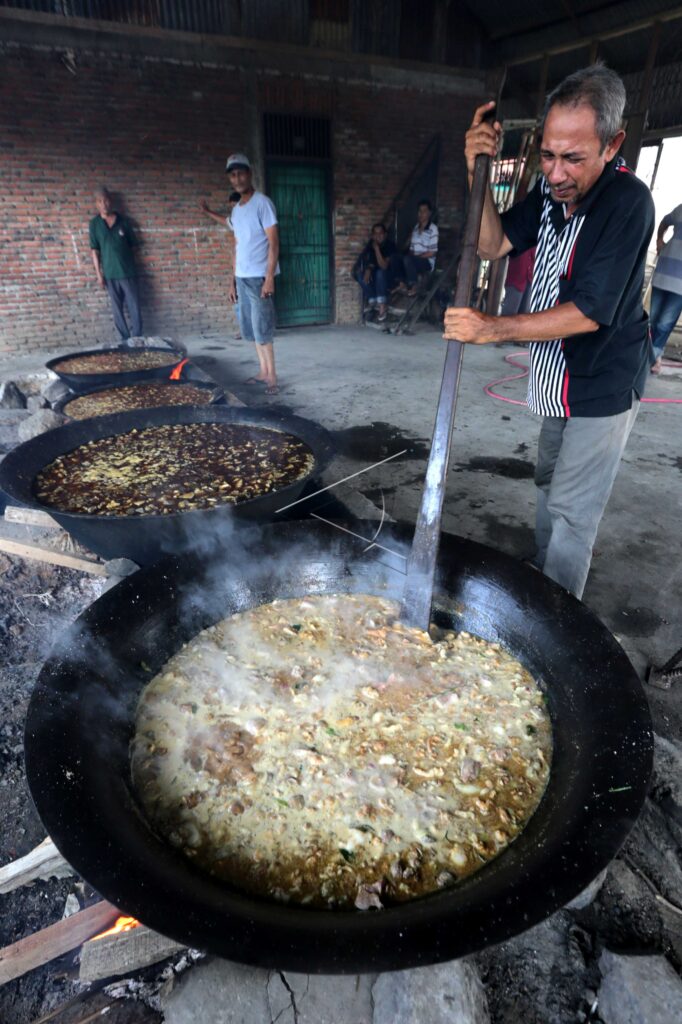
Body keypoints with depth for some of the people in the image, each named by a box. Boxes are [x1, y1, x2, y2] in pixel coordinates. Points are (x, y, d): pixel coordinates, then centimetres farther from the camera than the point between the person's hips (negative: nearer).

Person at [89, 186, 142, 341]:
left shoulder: (123, 221, 4)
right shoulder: (94, 224, 2)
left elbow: (133, 245, 9)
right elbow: (95, 250, 2)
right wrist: (98, 273, -3)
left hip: (128, 271, 0)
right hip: (110, 273, 0)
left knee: (134, 306, -2)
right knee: (117, 308, 4)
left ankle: (137, 337, 6)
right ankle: (125, 338, 12)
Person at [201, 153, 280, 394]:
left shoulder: (262, 203, -6)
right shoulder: (235, 209, 17)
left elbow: (273, 242, -12)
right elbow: (237, 247, 20)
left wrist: (269, 277, -20)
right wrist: (233, 280, 16)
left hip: (259, 277, -8)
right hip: (242, 278, 8)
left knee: (262, 328, -10)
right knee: (250, 328, 7)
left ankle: (272, 377, -5)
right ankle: (263, 371, 15)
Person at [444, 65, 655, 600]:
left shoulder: (627, 201, -23)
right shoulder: (553, 189, -1)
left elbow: (589, 312, -27)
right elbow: (493, 244, 0)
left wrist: (493, 328, -29)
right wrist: (478, 173, -13)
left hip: (604, 384, -8)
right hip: (561, 380, 8)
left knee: (572, 508, -5)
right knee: (550, 483, 20)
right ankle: (541, 581, 40)